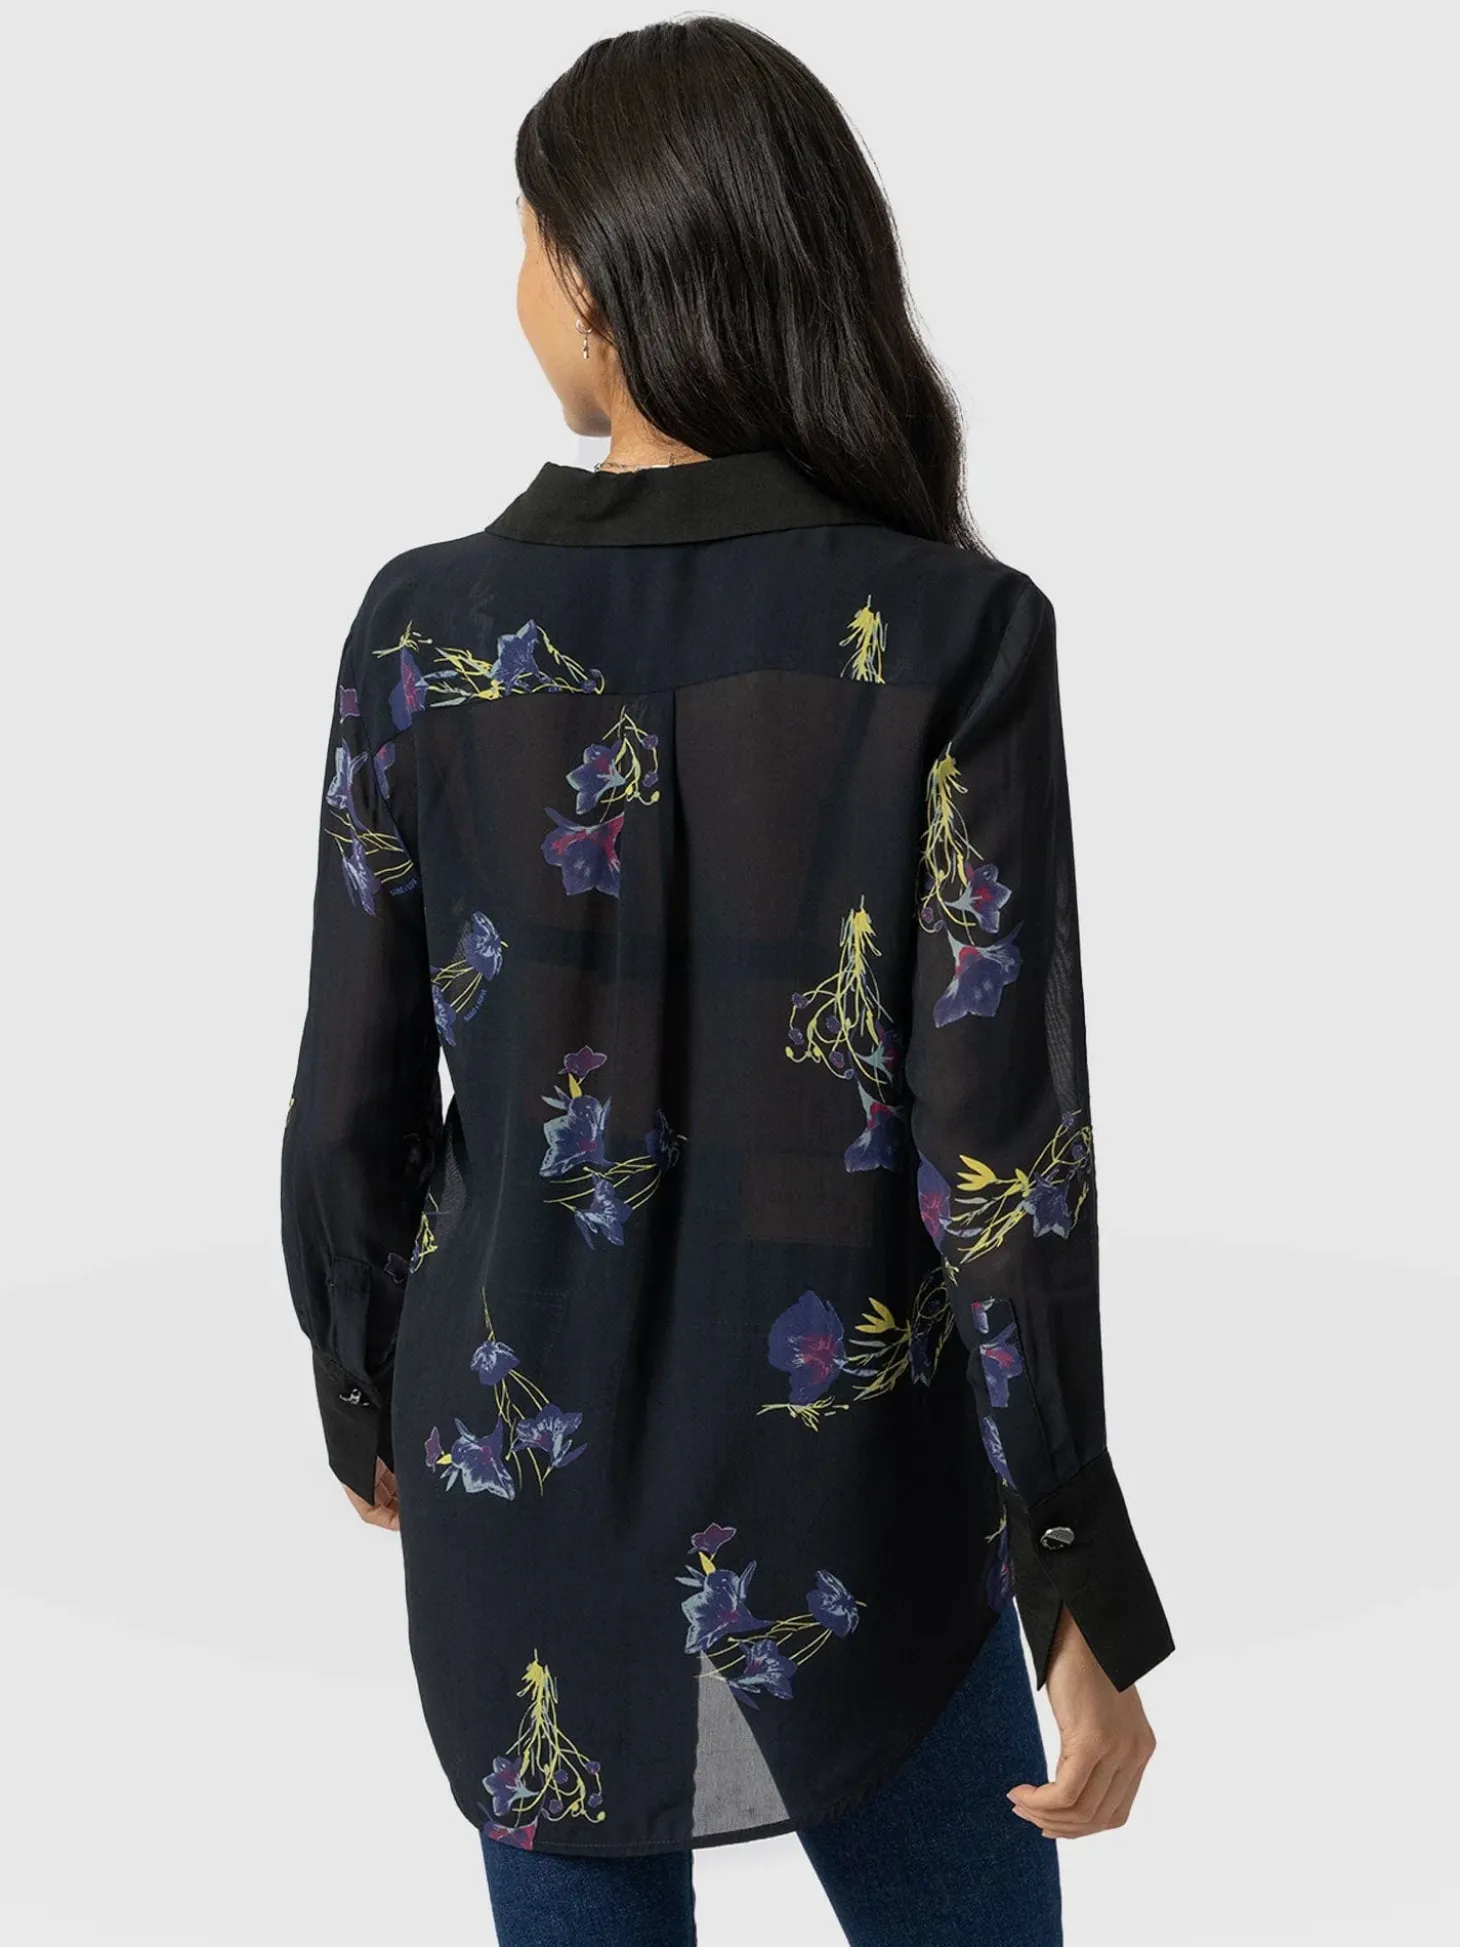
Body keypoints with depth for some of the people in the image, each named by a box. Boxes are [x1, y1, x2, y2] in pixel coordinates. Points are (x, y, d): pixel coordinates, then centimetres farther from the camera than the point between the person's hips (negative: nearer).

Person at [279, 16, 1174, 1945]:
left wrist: (364, 1401, 16)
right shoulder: (955, 634, -16)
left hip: (523, 1475, 2)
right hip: (850, 1501, -1)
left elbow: (353, 1105, -4)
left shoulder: (426, 627, -10)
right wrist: (1092, 1608, -9)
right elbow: (999, 1148, -18)